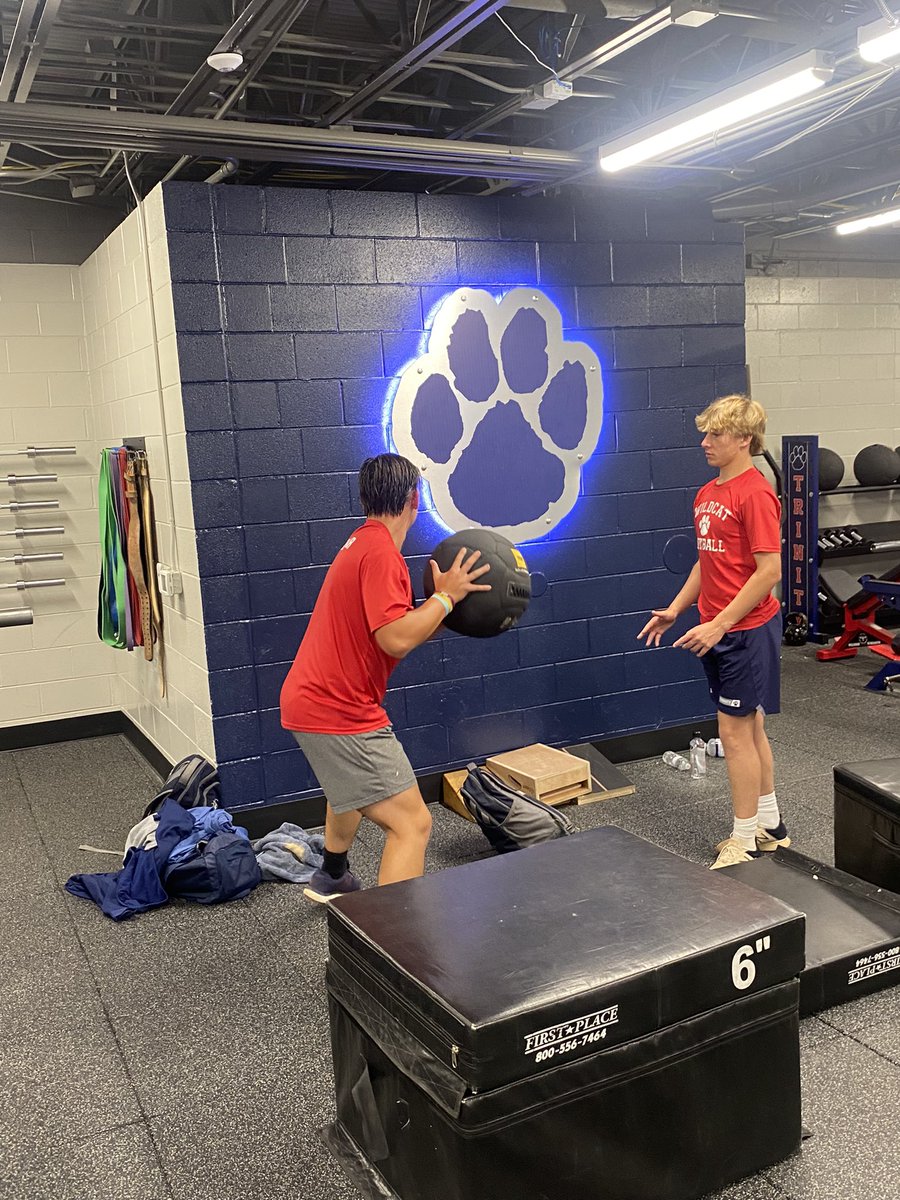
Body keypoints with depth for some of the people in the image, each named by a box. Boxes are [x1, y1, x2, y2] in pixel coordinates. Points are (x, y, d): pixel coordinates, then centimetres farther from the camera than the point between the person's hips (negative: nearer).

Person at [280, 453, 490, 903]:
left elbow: (402, 630, 12)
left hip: (309, 698, 11)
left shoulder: (362, 544, 13)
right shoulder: (381, 553, -18)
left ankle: (331, 878, 58)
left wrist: (445, 604, 4)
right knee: (412, 824, -12)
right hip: (339, 713, -11)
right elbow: (397, 639, -27)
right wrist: (446, 596, -16)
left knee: (355, 783, 38)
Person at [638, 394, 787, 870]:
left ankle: (745, 843, 10)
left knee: (735, 732, -3)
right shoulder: (707, 493, 11)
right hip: (718, 631, 9)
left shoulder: (755, 493, -17)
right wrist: (674, 610, 10)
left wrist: (718, 625, -21)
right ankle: (769, 826, 31)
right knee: (749, 726, 17)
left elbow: (769, 571, -21)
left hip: (746, 629, -9)